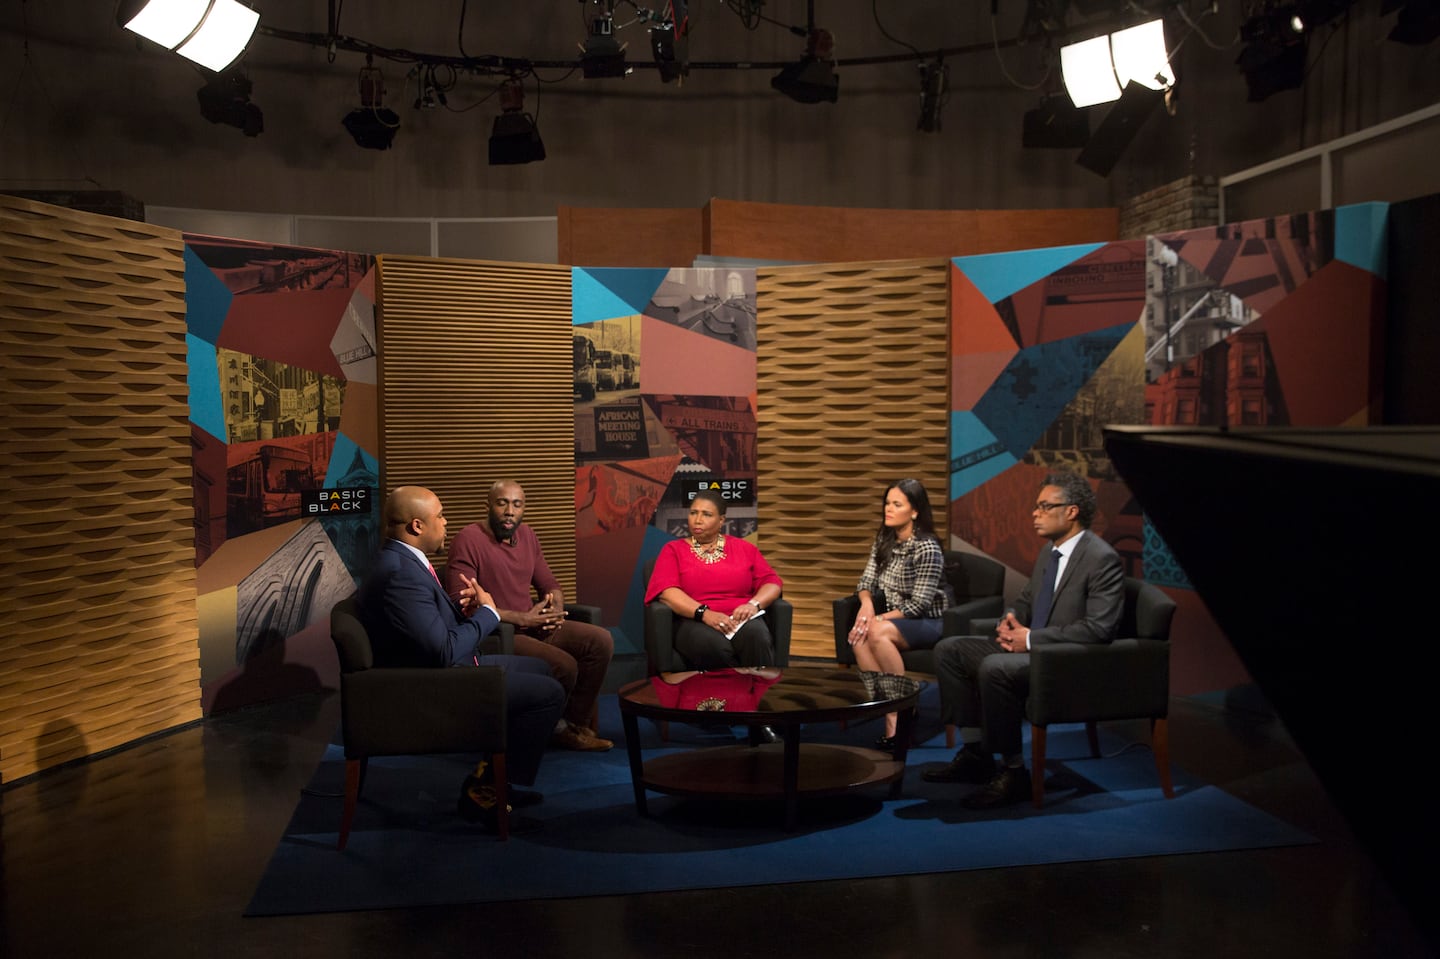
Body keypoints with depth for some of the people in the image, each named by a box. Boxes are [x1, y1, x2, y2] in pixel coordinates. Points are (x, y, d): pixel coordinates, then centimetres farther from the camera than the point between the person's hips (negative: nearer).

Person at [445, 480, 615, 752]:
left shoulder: (527, 536, 11)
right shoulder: (468, 541, -13)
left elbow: (550, 585, 20)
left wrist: (556, 608, -6)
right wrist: (522, 618, -21)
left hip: (534, 625, 8)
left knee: (601, 641, -8)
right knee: (564, 666, -27)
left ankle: (574, 724, 3)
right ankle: (551, 728, 3)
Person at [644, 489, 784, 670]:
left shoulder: (743, 548, 20)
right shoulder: (673, 550, 13)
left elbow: (771, 582, 13)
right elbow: (666, 591, -4)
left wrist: (754, 604, -10)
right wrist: (705, 613, -19)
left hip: (741, 620, 2)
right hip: (694, 622, -2)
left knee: (756, 638, -37)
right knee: (712, 645, -39)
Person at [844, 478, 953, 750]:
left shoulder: (927, 548, -15)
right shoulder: (883, 540, 7)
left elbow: (919, 604, -18)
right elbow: (867, 581, 7)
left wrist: (879, 620, -22)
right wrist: (866, 603, -16)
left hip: (929, 623, -6)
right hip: (895, 621, 6)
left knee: (877, 633, -35)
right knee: (858, 637, -27)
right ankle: (891, 716, -27)